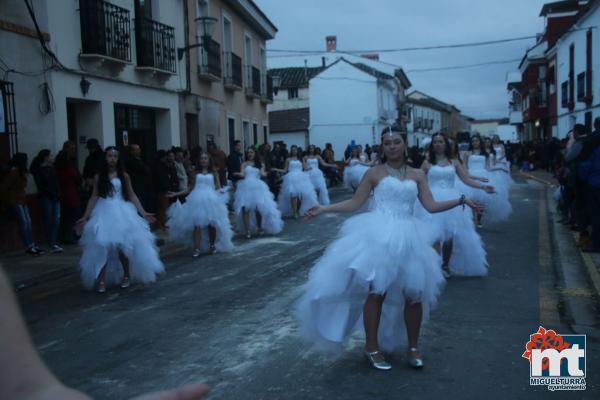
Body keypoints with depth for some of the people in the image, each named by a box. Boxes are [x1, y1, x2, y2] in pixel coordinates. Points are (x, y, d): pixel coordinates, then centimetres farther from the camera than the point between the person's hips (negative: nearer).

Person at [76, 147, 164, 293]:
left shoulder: (124, 176, 4)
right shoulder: (99, 177, 5)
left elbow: (132, 196, 5)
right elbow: (94, 198, 7)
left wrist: (143, 213, -1)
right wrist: (85, 217, 2)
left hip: (122, 212, 0)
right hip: (104, 213, 0)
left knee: (123, 244, -3)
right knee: (102, 246, -8)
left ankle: (126, 275, 16)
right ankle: (101, 280, 0)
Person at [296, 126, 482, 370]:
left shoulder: (417, 175, 12)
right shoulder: (374, 173, 4)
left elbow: (431, 206, 8)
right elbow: (355, 203, 3)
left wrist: (460, 200, 0)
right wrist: (324, 209, -5)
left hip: (408, 237, 3)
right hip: (378, 236, -3)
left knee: (414, 293, 4)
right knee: (376, 291, -4)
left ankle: (413, 347, 21)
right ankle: (372, 347, 11)